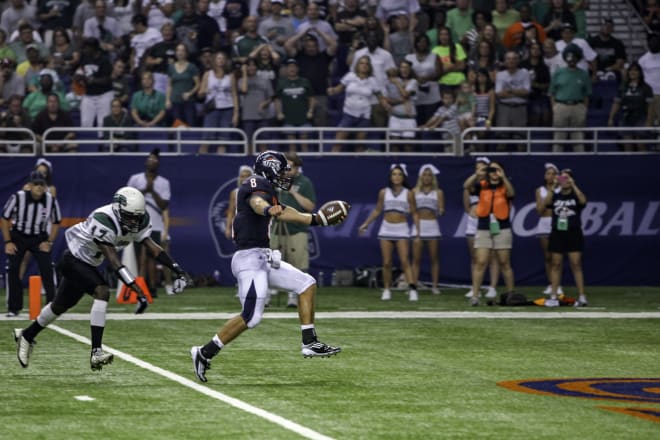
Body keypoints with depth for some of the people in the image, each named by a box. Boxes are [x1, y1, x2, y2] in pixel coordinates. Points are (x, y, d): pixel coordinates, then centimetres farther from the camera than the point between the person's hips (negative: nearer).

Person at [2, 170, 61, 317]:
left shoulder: (51, 200, -14)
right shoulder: (18, 198, -20)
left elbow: (56, 222, 2)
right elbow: (5, 218, -7)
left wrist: (49, 242, -5)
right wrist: (8, 242, -9)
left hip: (39, 238, 1)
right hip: (18, 236, -1)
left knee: (47, 270, -9)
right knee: (13, 270, -6)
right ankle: (13, 308, 4)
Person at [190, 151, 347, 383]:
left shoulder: (266, 189, 21)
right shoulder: (256, 184, -8)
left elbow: (288, 213, 28)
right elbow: (256, 202, -32)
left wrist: (320, 219, 30)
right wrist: (268, 209, -54)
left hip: (263, 259, 11)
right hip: (250, 257, -11)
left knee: (307, 284, 11)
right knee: (251, 317, -16)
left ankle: (310, 344, 10)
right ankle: (205, 353, -7)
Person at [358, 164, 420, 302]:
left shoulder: (408, 194, 1)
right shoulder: (384, 192, 5)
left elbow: (414, 213, 3)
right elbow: (377, 210, 14)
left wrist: (418, 230, -6)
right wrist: (366, 224, 9)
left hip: (402, 230, -2)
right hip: (386, 229, 2)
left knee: (405, 260, -12)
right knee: (386, 262, 1)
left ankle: (412, 289, -18)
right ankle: (386, 290, 9)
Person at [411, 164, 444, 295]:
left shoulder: (438, 192, 8)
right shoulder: (415, 191, 10)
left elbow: (441, 209, 1)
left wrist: (440, 210, -20)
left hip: (432, 225, 0)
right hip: (418, 225, 0)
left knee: (434, 258, 1)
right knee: (416, 258, -2)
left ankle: (434, 286, 4)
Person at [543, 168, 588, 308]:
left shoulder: (575, 195, 3)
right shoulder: (555, 196, 10)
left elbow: (583, 201, -19)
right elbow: (547, 202, -10)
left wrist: (573, 185, -18)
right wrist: (553, 186, -15)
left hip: (573, 234, -3)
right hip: (557, 233, 3)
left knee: (576, 265, -5)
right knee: (556, 265, 2)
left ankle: (582, 297, -4)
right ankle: (553, 297, 4)